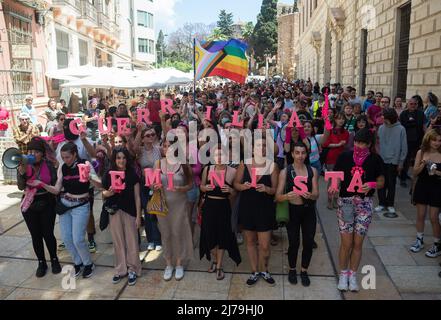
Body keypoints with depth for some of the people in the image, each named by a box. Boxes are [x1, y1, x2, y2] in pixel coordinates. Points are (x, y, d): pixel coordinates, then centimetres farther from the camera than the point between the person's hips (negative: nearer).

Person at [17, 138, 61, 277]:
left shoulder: (49, 165, -7)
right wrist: (22, 172, -21)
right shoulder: (23, 166, -1)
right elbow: (21, 187, -7)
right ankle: (41, 263, 25)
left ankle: (54, 260, 24)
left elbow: (55, 184, -2)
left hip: (46, 204, -2)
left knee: (48, 234, 3)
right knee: (36, 235, 9)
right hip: (29, 205, 2)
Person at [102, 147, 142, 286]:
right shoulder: (109, 175, -1)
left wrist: (138, 216, -5)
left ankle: (132, 269, 19)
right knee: (118, 241, 11)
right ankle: (121, 269, 25)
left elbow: (137, 197, -3)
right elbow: (104, 193, 9)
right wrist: (109, 193, -15)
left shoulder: (133, 175, -5)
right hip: (114, 212, 2)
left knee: (131, 241, 5)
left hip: (130, 212, -2)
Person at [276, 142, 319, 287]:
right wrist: (287, 196, -33)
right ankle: (292, 270, 28)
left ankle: (304, 271, 28)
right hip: (292, 211, -2)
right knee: (294, 243, -1)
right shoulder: (285, 172, -8)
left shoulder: (313, 171, 0)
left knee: (308, 242, 2)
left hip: (309, 211, 2)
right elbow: (278, 196, -11)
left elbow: (316, 195, -3)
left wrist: (310, 195, -26)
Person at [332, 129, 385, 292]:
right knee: (346, 243, 1)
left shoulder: (375, 159, -2)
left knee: (358, 243, 8)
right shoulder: (345, 156, -3)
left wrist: (372, 184, -16)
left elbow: (381, 182, 6)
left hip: (364, 204, 1)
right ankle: (343, 274, 25)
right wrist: (333, 186, -18)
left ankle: (353, 275, 29)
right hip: (345, 202, 0)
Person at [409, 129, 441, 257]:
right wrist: (424, 163, -18)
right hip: (422, 187, 2)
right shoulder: (421, 152, -3)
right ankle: (419, 240, 28)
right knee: (420, 215, 12)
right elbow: (415, 173, -3)